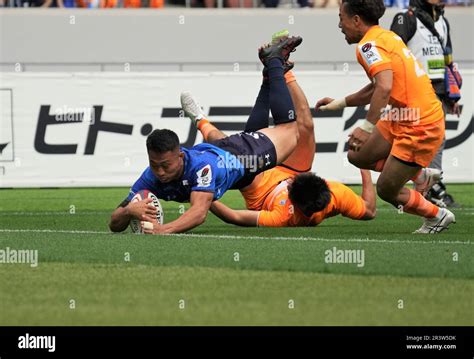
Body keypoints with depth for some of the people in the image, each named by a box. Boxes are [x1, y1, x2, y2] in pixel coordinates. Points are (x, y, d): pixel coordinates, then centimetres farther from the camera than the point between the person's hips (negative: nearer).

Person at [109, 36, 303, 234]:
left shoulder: (201, 165, -51)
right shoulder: (151, 177, -39)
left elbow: (199, 212, -63)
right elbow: (115, 225, -39)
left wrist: (165, 229, -81)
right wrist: (128, 210, -64)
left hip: (240, 153, -3)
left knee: (288, 129, 21)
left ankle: (274, 60, 38)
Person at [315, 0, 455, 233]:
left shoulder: (369, 45, -18)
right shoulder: (386, 37, 12)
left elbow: (384, 87, -34)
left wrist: (367, 127, -33)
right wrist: (339, 103, 27)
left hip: (419, 128, -9)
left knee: (386, 190, 1)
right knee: (357, 156, 14)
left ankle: (438, 216, 20)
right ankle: (422, 176, 24)